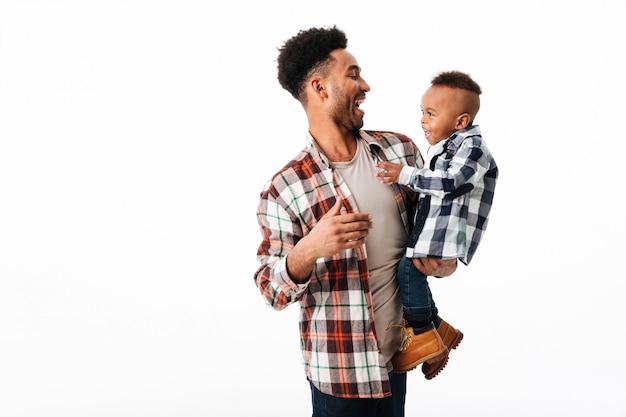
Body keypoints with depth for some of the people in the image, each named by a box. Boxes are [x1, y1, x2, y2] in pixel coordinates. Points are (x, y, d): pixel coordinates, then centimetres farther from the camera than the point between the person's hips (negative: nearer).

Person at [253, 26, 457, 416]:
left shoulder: (401, 149, 0)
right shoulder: (284, 190, -13)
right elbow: (273, 292, -10)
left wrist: (443, 260, -6)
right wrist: (308, 250, -29)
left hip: (398, 352, 5)